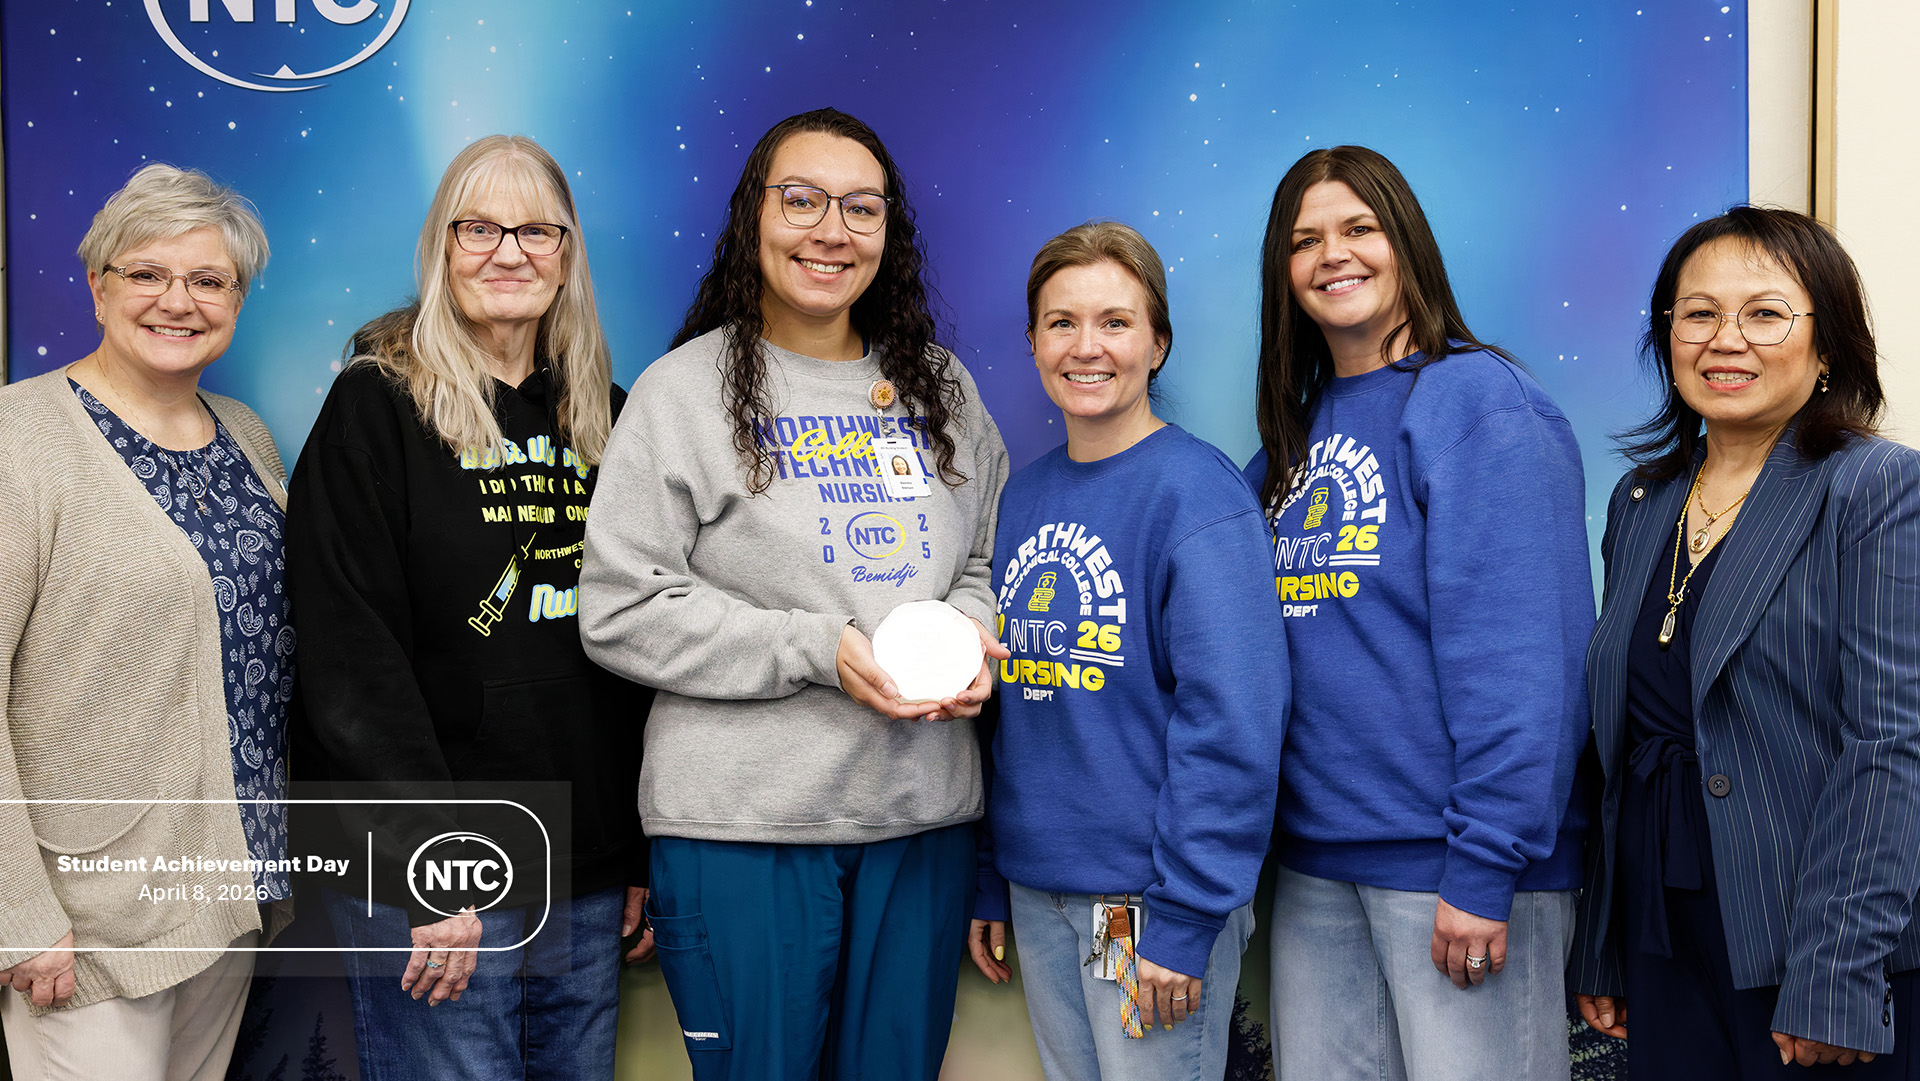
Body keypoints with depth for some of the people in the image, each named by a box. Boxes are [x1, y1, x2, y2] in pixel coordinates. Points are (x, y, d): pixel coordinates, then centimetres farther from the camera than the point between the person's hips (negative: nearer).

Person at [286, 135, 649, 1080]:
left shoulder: (599, 416, 9)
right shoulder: (377, 407, -6)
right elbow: (354, 660, -13)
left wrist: (640, 852, 9)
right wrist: (429, 872, -17)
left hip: (586, 882, 5)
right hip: (431, 888, -5)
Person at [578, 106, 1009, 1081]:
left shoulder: (938, 387, 10)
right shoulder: (686, 389, -4)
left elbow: (985, 558, 18)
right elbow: (619, 611, -9)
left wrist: (970, 635, -5)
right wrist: (815, 648, -17)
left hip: (924, 816, 4)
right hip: (742, 823, -4)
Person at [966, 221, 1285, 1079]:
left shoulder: (1198, 493, -12)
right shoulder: (1022, 496, 8)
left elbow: (1233, 723, -17)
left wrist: (1185, 919, -19)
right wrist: (988, 880, 11)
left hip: (1153, 897, -6)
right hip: (1036, 890, 6)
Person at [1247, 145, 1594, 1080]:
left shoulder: (1478, 399, -10)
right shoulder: (1294, 431, 13)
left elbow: (1518, 653, -17)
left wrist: (1487, 867, -20)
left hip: (1449, 860, -7)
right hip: (1312, 860, 7)